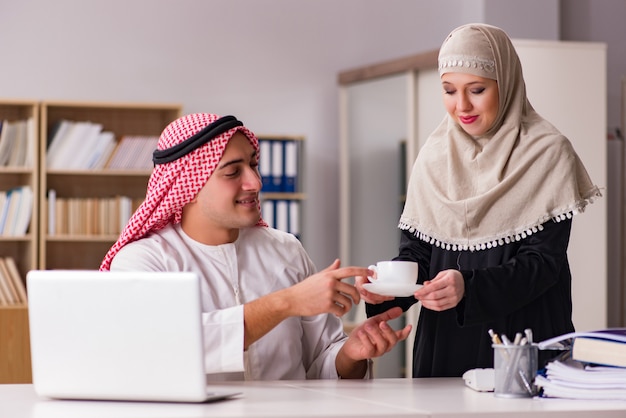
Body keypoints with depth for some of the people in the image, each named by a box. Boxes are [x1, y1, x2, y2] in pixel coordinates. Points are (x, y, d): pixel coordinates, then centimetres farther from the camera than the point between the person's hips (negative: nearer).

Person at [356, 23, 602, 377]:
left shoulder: (547, 153, -2)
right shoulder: (434, 157, 9)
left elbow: (544, 260, -9)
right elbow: (417, 249, 8)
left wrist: (469, 287, -24)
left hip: (526, 345, -3)